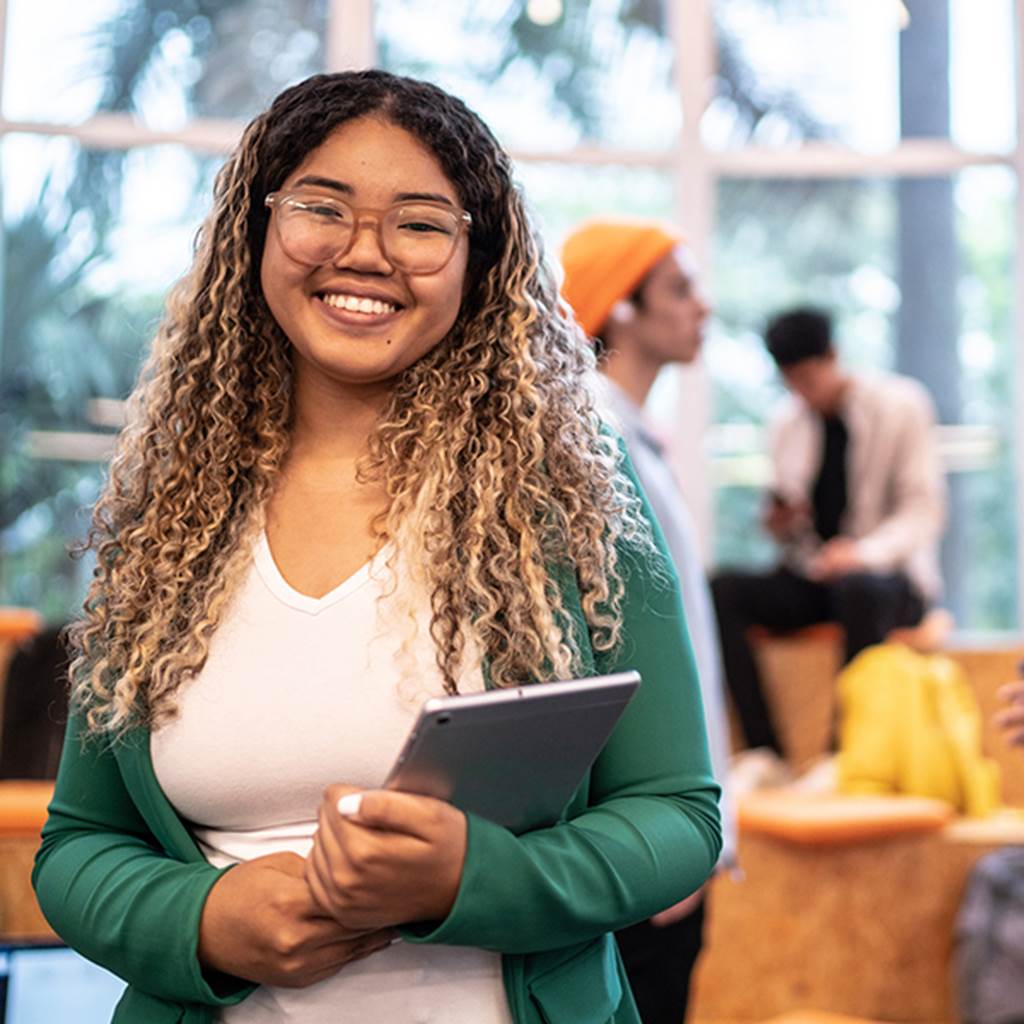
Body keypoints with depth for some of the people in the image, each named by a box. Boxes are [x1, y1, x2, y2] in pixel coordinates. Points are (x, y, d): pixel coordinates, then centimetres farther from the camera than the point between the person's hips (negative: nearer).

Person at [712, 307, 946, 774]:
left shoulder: (901, 405, -4)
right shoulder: (787, 423, 9)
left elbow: (924, 510, -8)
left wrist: (866, 552, -26)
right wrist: (779, 526, -9)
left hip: (889, 575, -4)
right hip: (809, 577, 5)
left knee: (858, 587, -40)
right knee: (722, 588, -23)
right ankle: (764, 751, -25)